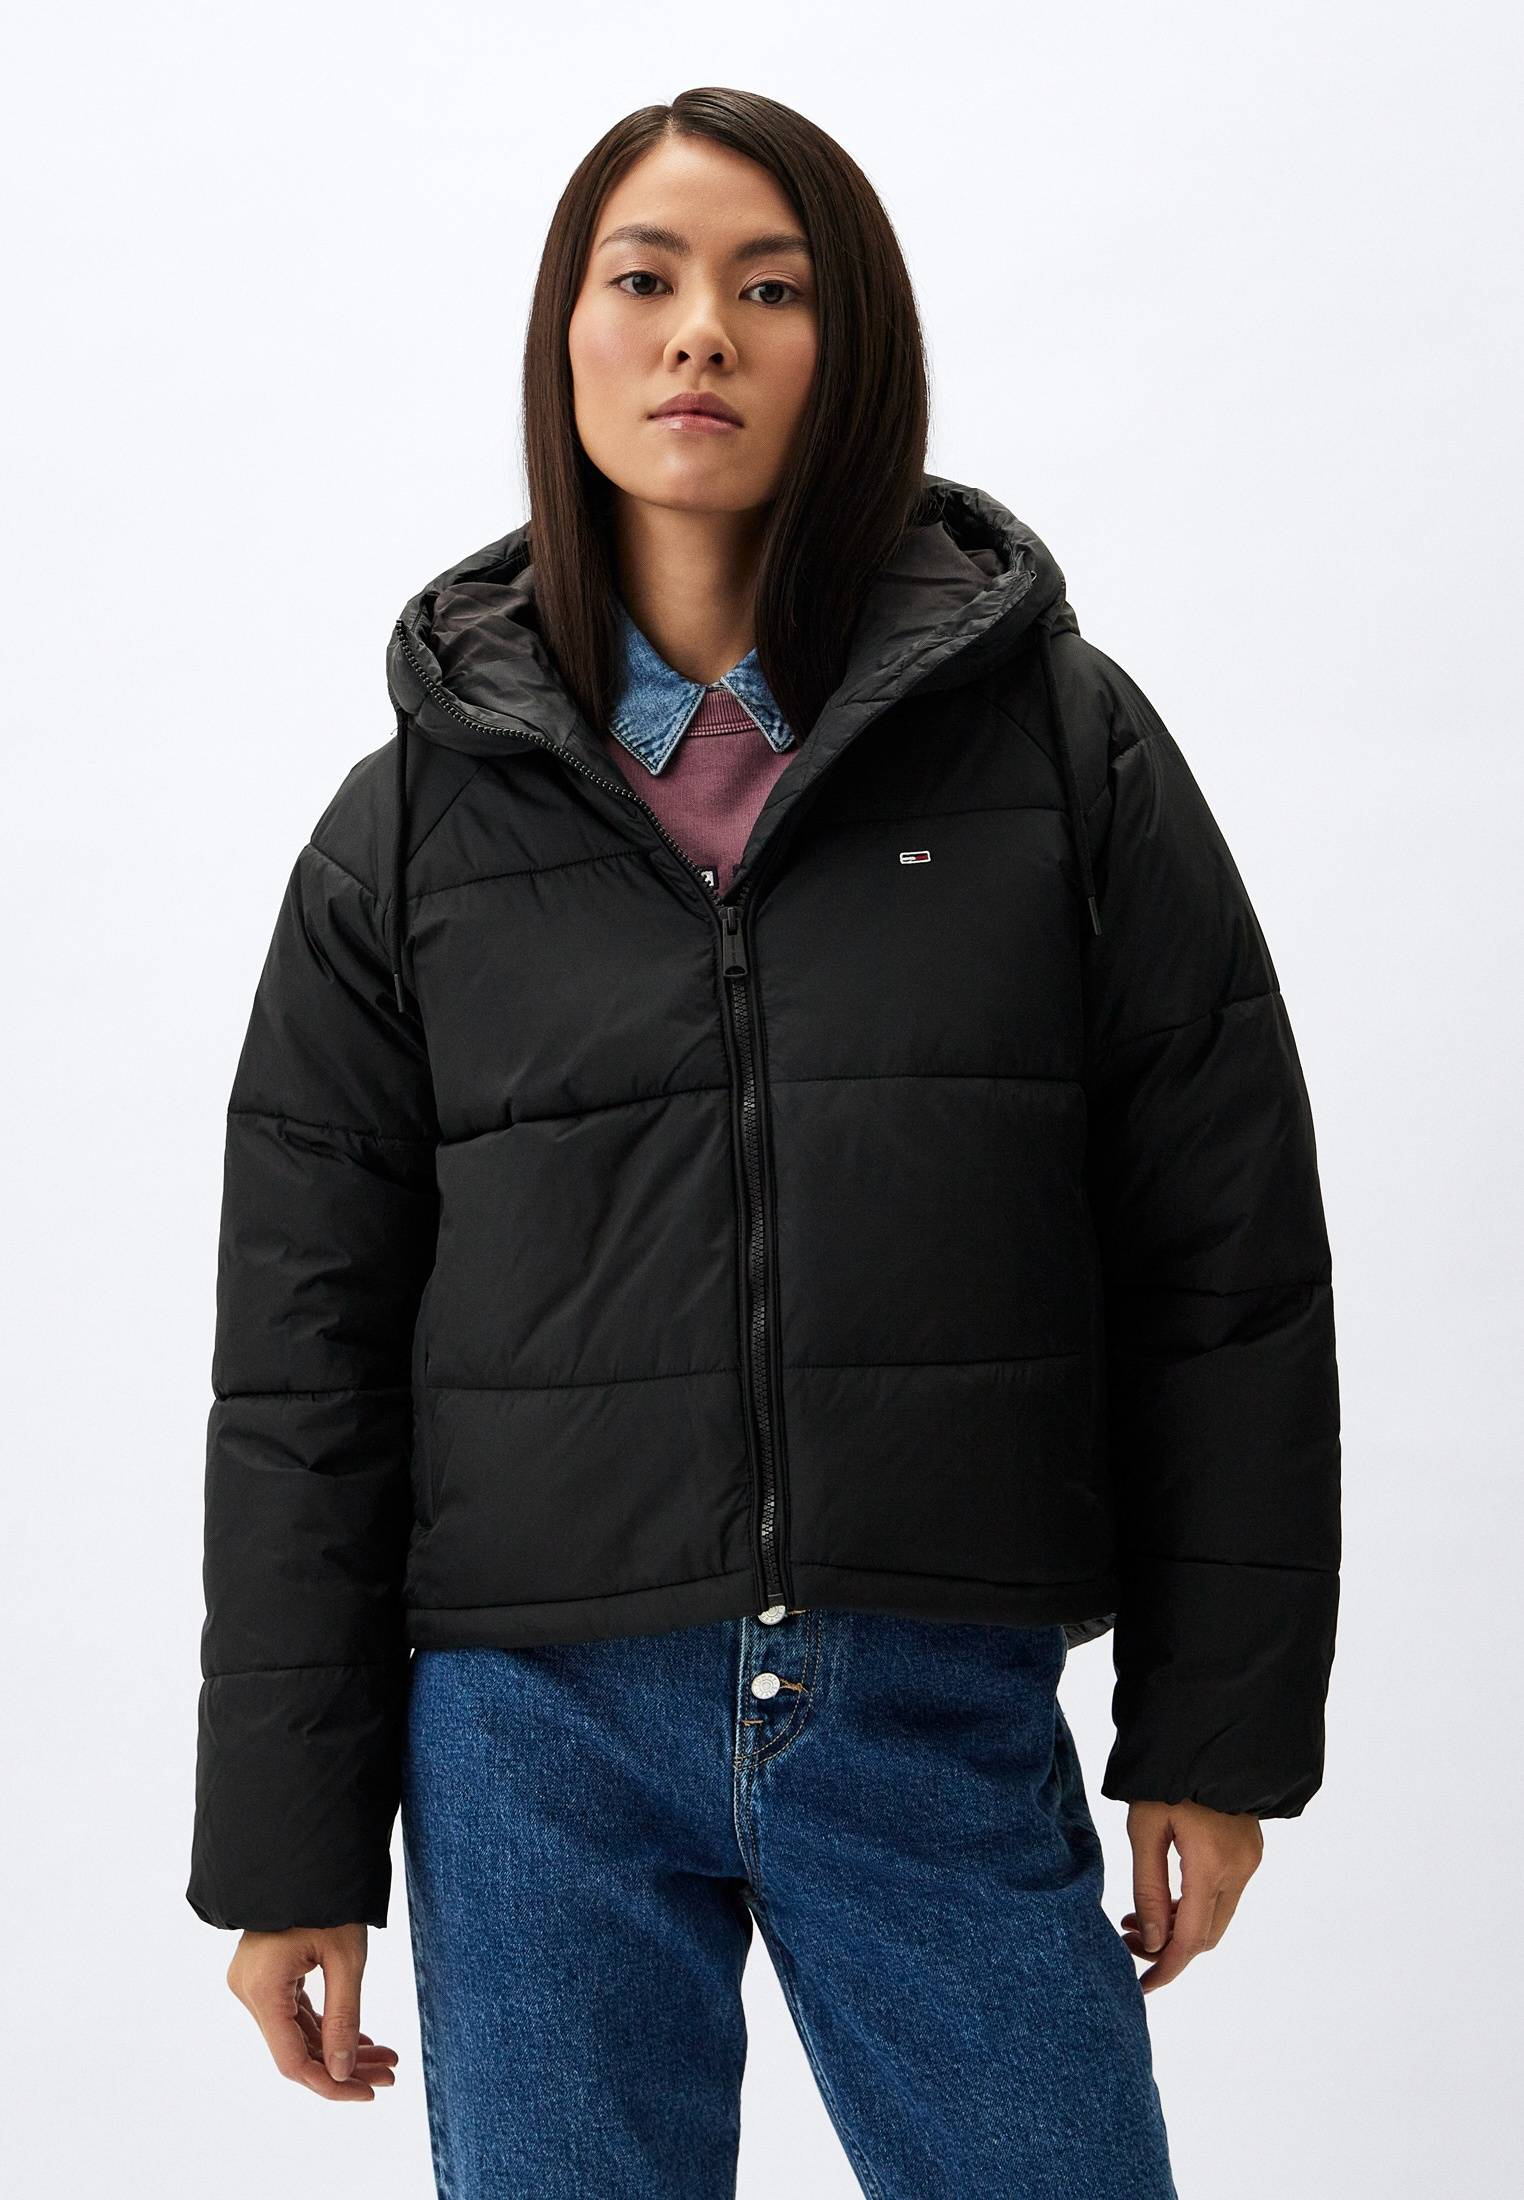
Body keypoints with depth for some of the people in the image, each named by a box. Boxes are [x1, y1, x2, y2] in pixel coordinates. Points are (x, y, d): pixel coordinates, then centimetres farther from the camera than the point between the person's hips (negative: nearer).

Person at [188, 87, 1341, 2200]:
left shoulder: (1064, 741, 2)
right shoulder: (419, 813, 5)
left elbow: (1229, 1260, 3)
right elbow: (301, 1356, 5)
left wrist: (1219, 1730, 1)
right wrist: (289, 1844, 3)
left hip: (949, 1722, 0)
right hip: (535, 1728, 1)